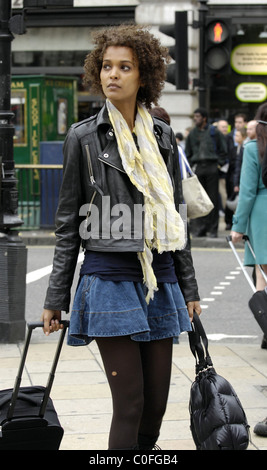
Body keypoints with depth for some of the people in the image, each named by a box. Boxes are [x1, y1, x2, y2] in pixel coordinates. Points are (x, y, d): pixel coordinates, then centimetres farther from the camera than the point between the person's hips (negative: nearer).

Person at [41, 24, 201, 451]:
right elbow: (69, 222, 3)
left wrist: (188, 288, 14)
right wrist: (56, 298, 1)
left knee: (157, 399, 6)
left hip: (159, 280, 4)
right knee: (130, 401, -6)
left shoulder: (162, 136, 9)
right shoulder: (83, 138, 0)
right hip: (109, 279, -4)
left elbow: (175, 217, 15)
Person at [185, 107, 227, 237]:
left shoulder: (214, 132, 5)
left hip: (212, 167, -2)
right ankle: (199, 228, 2)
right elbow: (188, 153, 19)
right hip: (197, 169, 2)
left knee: (213, 199, -2)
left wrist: (219, 164, 0)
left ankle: (212, 229, 3)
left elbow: (223, 151, 9)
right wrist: (191, 166, 8)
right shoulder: (192, 134, 13)